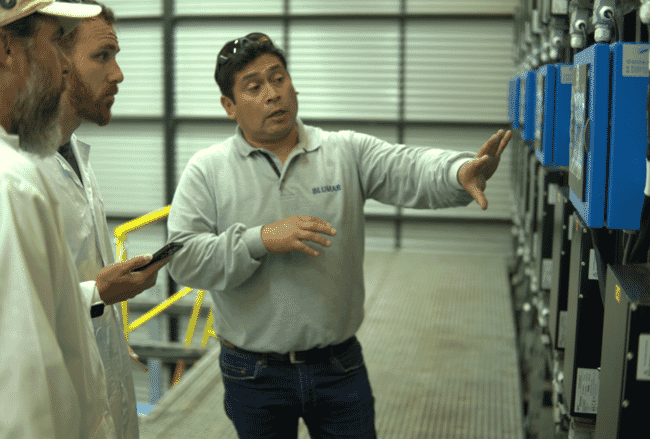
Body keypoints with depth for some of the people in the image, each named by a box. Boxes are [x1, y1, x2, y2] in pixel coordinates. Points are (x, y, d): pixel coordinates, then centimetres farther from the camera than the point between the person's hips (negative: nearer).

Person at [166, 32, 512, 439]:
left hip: (339, 368, 1)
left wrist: (461, 171, -39)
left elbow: (411, 170, -17)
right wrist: (260, 240, -23)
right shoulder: (206, 170, -3)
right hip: (254, 374, 0)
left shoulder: (347, 152, -2)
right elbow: (183, 259, -11)